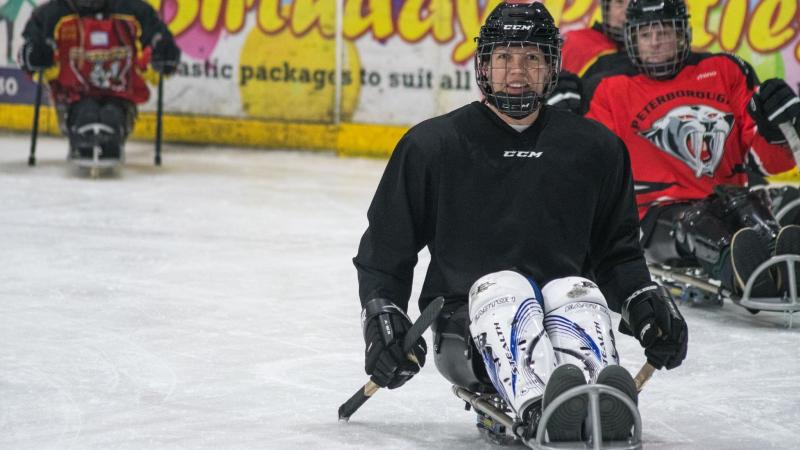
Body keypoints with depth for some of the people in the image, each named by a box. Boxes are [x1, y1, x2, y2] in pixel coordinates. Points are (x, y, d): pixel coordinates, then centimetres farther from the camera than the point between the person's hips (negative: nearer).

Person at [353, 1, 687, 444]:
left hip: (564, 315, 2)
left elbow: (617, 251, 22)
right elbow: (384, 249, 13)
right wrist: (382, 316, 0)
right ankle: (538, 407, -66)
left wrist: (645, 301, 5)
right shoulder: (430, 146, 7)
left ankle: (604, 406, -65)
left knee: (579, 293, -32)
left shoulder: (596, 149, 14)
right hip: (465, 321, -2)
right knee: (503, 291, -35)